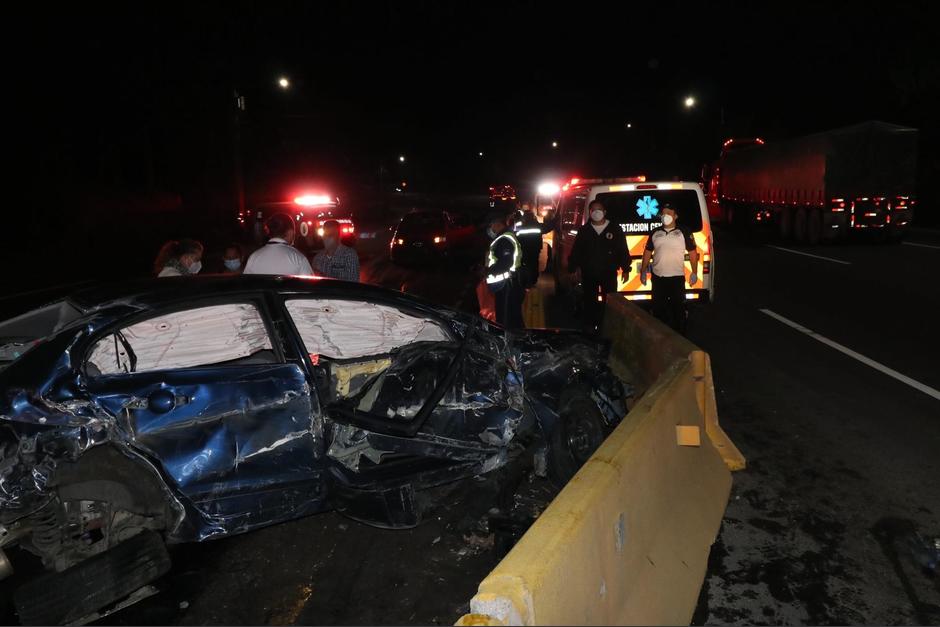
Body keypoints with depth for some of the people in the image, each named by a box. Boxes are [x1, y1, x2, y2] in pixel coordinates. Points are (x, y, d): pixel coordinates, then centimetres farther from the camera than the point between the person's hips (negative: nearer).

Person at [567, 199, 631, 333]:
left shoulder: (616, 229, 1)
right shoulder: (584, 230, 5)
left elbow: (623, 251, 3)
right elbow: (575, 251, 5)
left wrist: (625, 269, -1)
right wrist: (573, 269, 1)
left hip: (609, 274, -1)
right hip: (588, 274, 1)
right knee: (589, 303, 7)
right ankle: (589, 330, 18)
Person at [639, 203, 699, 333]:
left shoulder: (683, 233, -2)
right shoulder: (655, 233, 7)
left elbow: (693, 252, 0)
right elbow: (647, 251, 12)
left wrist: (694, 273, -3)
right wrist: (643, 271, 9)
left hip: (677, 277, -3)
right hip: (657, 277, 3)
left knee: (679, 308, 1)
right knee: (658, 308, 13)